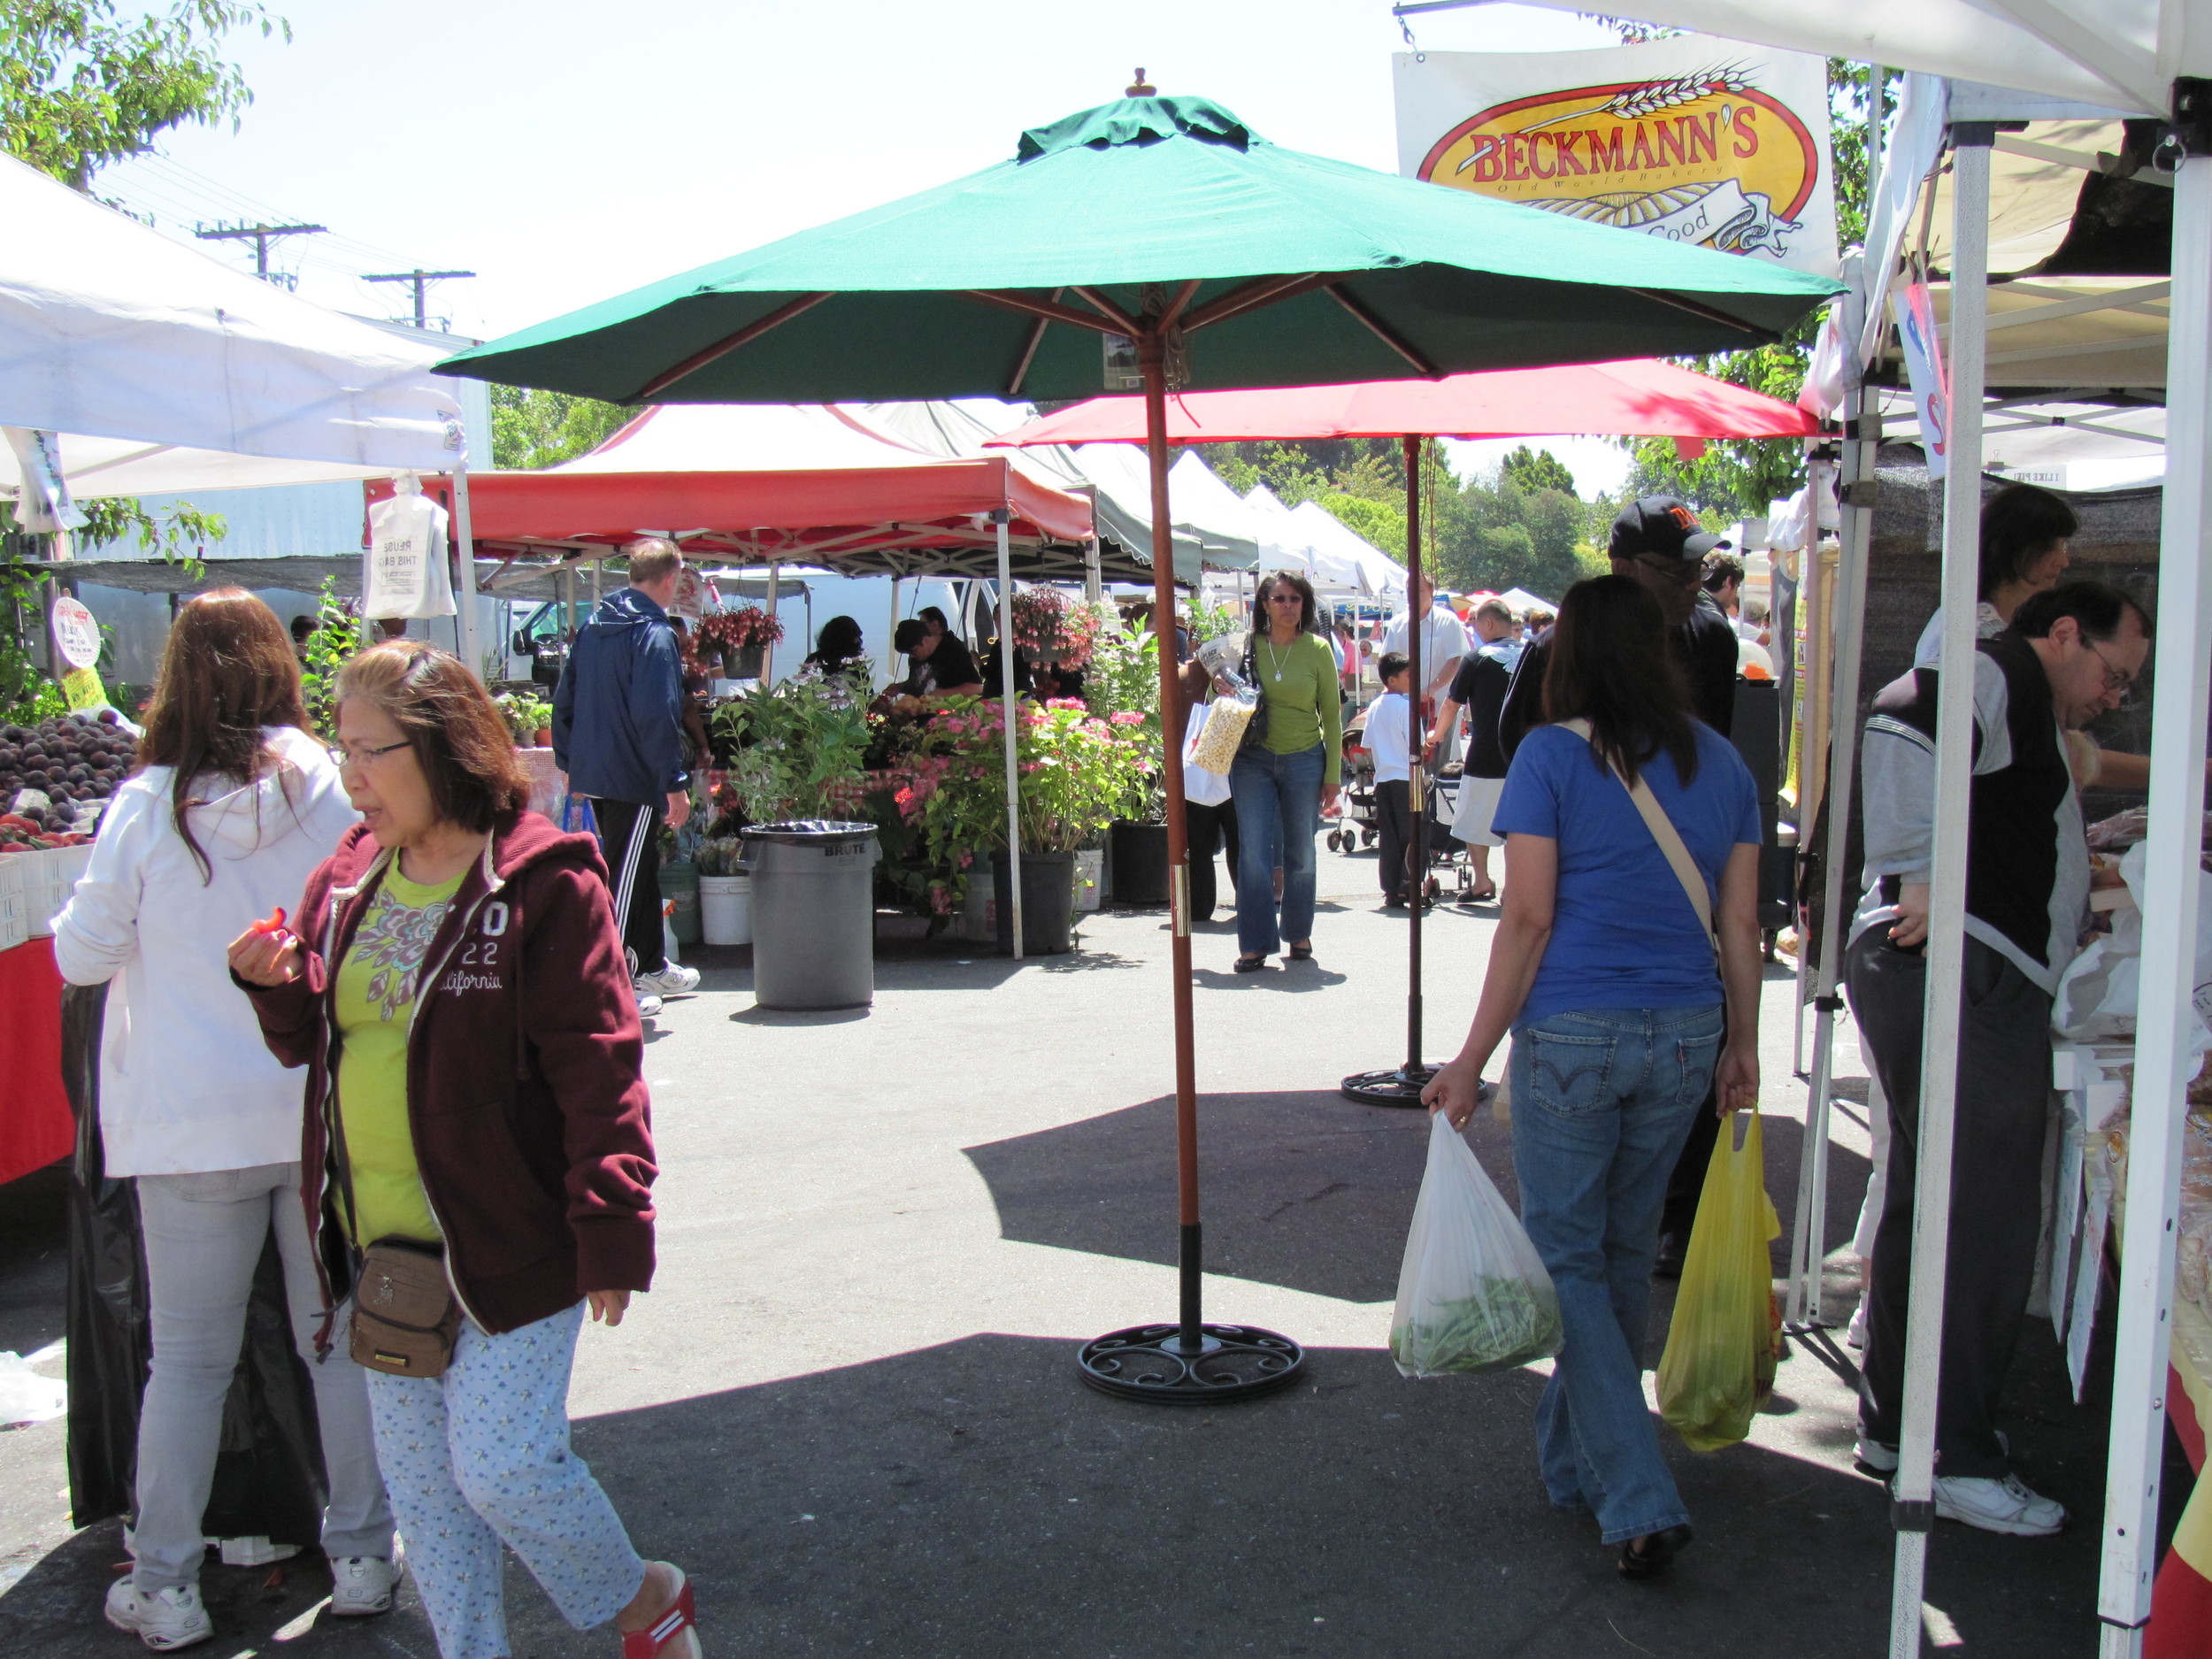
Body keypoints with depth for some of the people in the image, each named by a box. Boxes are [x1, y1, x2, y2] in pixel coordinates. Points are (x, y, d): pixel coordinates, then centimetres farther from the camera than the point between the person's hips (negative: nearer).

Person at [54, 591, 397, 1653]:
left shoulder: (145, 808, -10)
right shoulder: (333, 792, -9)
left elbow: (81, 955, -1)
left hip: (192, 1125, 0)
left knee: (187, 1359, 12)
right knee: (341, 1343, 13)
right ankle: (360, 1557, 23)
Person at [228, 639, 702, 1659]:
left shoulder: (542, 883, -14)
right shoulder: (348, 878, 6)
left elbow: (597, 1070, -15)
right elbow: (312, 1040, 16)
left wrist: (611, 1231, -17)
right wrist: (277, 986, -7)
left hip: (507, 1241, -7)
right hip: (380, 1242, 7)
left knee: (502, 1466, -5)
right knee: (421, 1487, 14)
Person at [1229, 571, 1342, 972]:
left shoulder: (1317, 650, 0)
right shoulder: (1246, 646, 2)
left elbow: (1332, 715, 3)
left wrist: (1332, 775, 0)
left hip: (1304, 760, 0)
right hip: (1252, 760, 0)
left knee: (1300, 853, 9)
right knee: (1253, 853, -5)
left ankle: (1298, 933, 26)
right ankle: (1254, 944, 1)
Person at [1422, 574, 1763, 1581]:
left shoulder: (1551, 756, -8)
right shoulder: (1720, 762, 6)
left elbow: (1529, 919, -11)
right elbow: (1740, 923, 7)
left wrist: (1474, 1060, -6)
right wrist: (1742, 1046, 17)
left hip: (1573, 1036, -5)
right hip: (1685, 1038, 5)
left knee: (1566, 1258, 6)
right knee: (1625, 1254, 17)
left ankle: (1639, 1500, -1)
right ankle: (1577, 1463, 33)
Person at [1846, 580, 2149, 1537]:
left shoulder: (2028, 717, 30)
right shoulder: (1998, 672, -4)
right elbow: (1900, 727, -24)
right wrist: (1920, 882, -25)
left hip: (1983, 987, 11)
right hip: (1961, 973, -11)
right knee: (1983, 1218, -8)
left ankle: (1897, 1425, 25)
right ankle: (1956, 1459, -2)